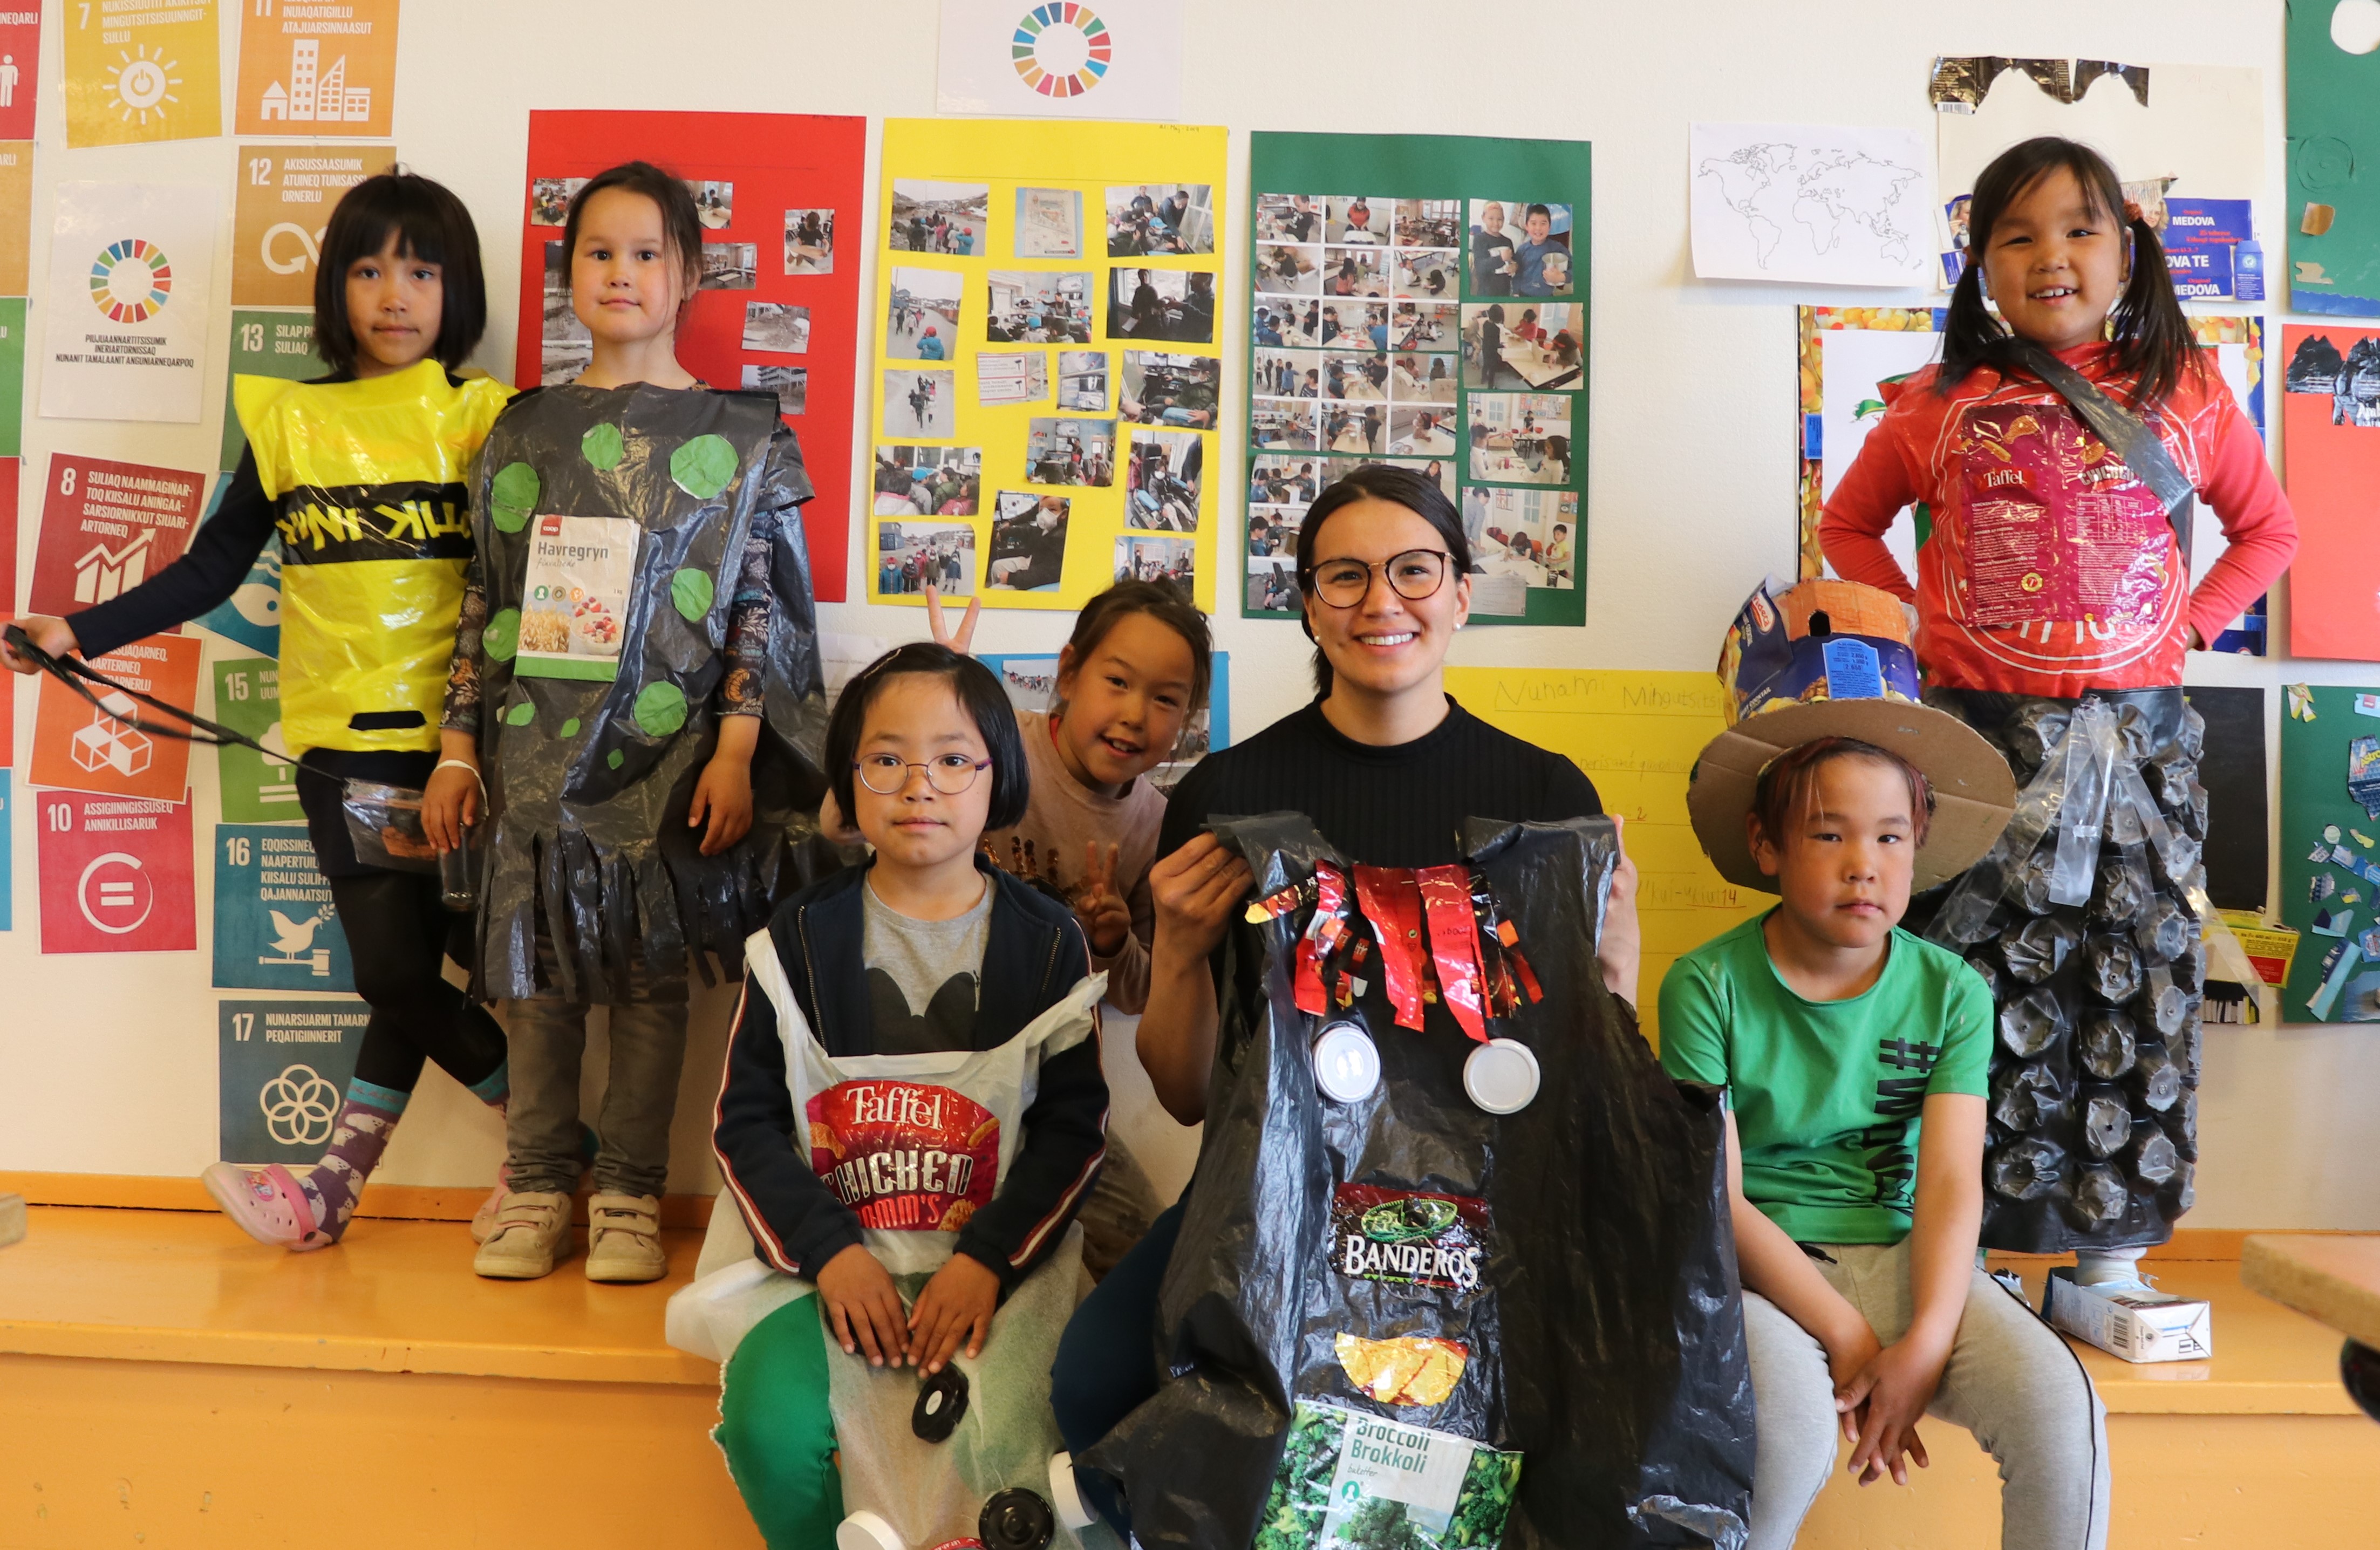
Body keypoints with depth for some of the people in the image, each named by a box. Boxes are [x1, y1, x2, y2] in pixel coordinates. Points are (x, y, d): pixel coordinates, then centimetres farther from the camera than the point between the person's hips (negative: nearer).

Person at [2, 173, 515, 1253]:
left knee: (418, 970, 2)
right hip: (341, 738, 2)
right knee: (397, 970, 2)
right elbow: (213, 567, 13)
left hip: (455, 736, -2)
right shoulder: (290, 418, 8)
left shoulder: (484, 417, 0)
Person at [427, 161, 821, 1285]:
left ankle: (630, 1195, 18)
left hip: (667, 759, -3)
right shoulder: (523, 431, 11)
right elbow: (485, 600, 12)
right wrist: (458, 748, 9)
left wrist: (736, 750, -10)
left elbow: (766, 605, -2)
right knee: (539, 974, 8)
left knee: (650, 978, 5)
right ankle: (536, 1189, 22)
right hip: (535, 755, 3)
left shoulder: (740, 435, 2)